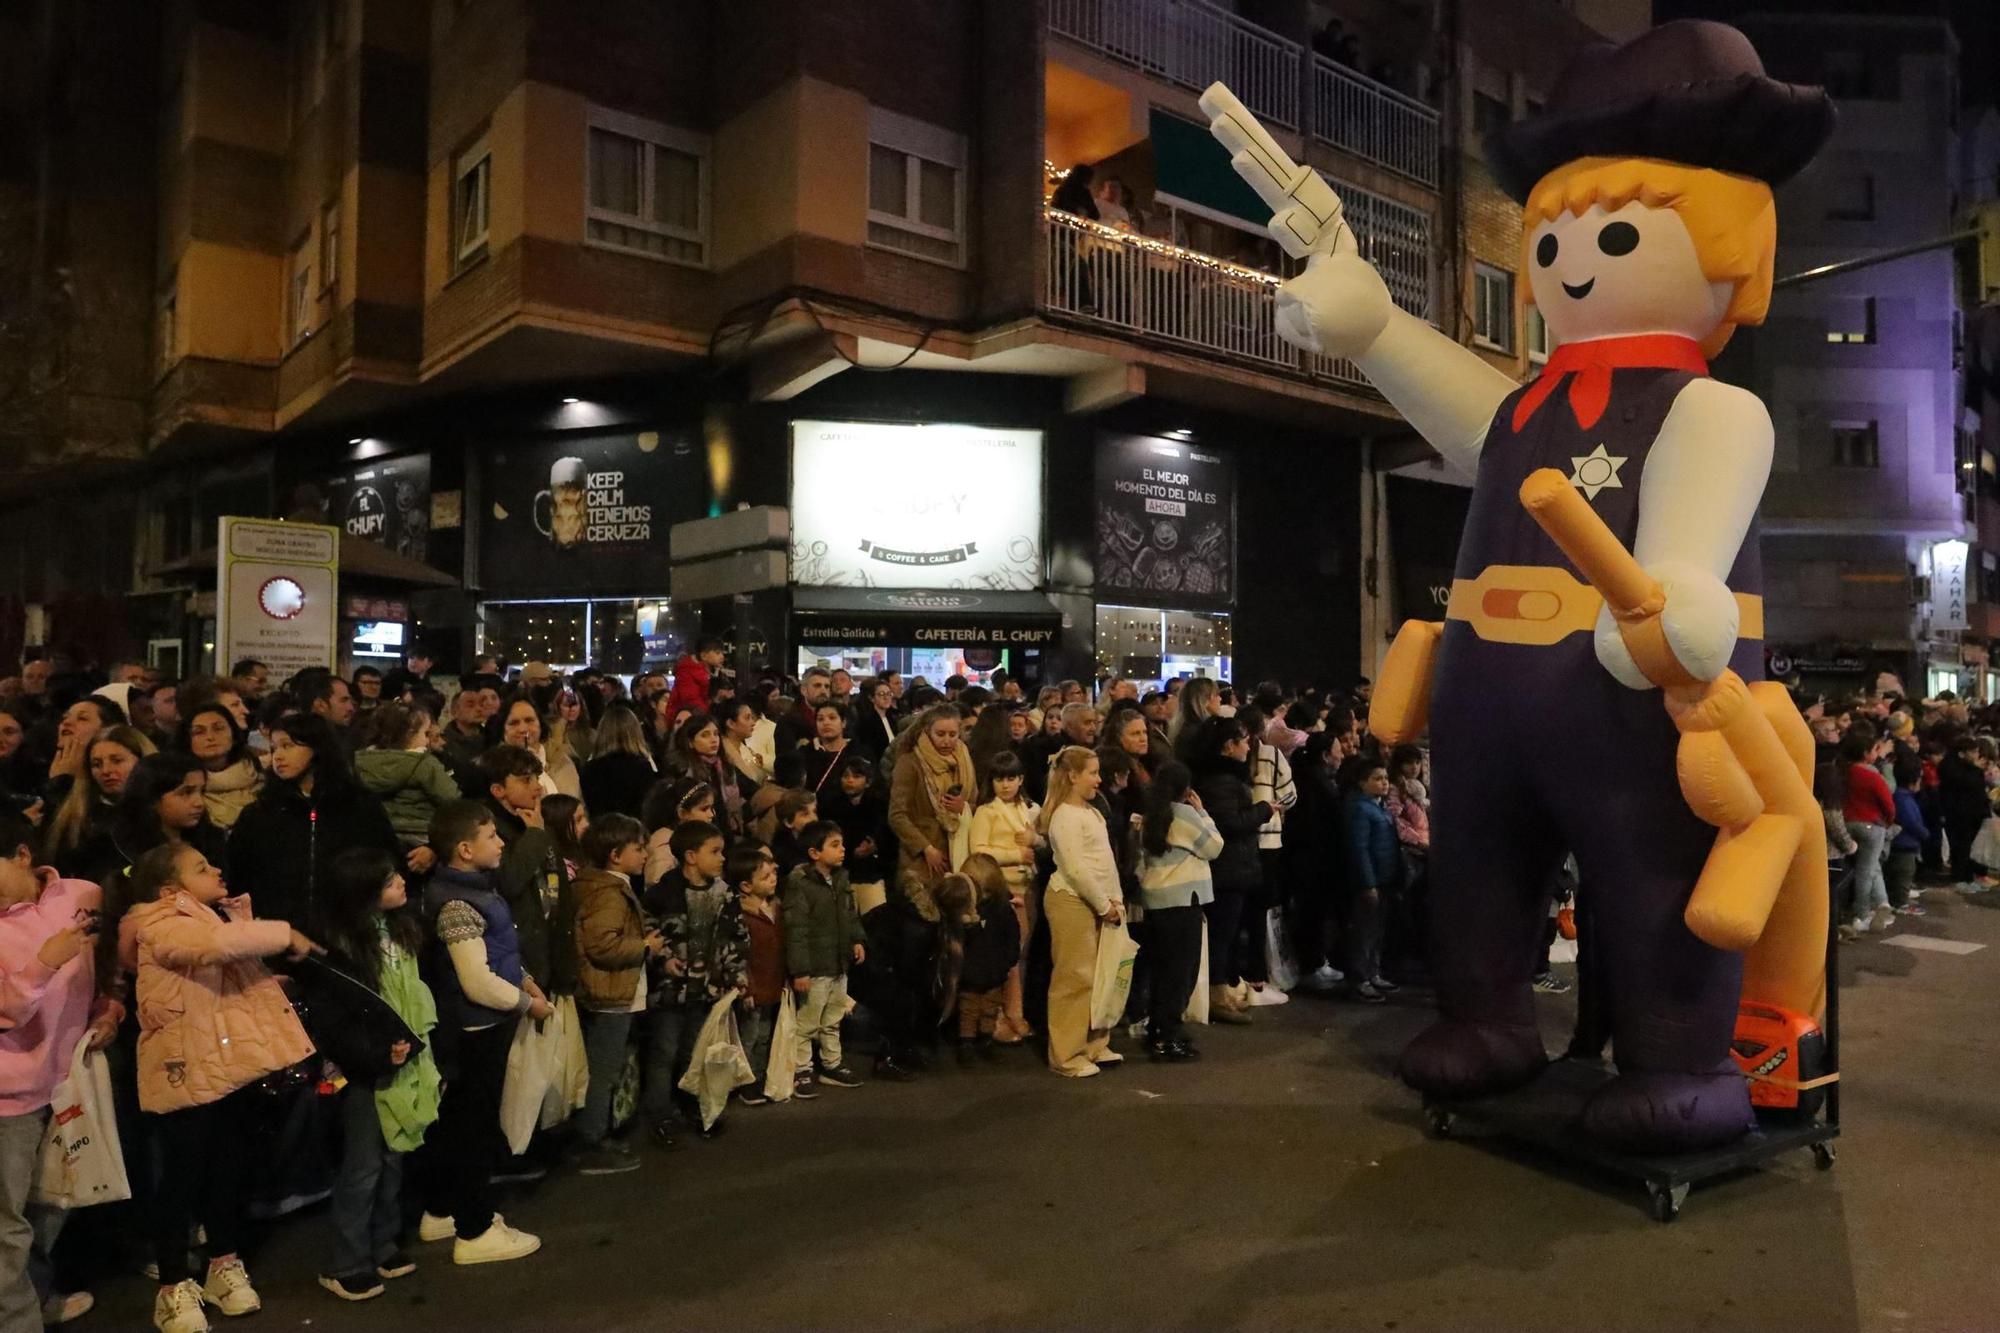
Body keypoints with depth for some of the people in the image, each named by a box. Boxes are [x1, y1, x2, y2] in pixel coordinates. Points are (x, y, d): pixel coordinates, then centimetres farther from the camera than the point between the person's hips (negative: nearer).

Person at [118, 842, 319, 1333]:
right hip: (184, 1071, -8)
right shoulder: (161, 927, -15)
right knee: (182, 1176, 2)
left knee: (230, 1167, 16)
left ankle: (224, 1266, 31)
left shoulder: (218, 916, 14)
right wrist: (285, 934, -24)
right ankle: (174, 1287, 16)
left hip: (227, 1066, 8)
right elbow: (220, 942, -35)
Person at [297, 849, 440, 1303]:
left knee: (393, 1160, 16)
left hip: (402, 1064, 7)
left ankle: (383, 1247, 30)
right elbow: (328, 1019, -19)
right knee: (363, 1166, 2)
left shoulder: (400, 927, 2)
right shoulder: (334, 946, -21)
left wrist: (416, 1048, 12)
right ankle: (346, 1265, 16)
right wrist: (377, 1053, -24)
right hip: (365, 1069, -7)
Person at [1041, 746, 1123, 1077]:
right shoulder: (1065, 816, -14)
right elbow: (1076, 869, -20)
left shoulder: (1092, 812, 15)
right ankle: (1066, 1055, 4)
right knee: (1074, 977, -4)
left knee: (1099, 975, 12)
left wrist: (1115, 900, 6)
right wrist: (1104, 905, -13)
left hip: (1096, 903, 9)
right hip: (1071, 901, -9)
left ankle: (1094, 1044, 24)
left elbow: (1107, 860, 17)